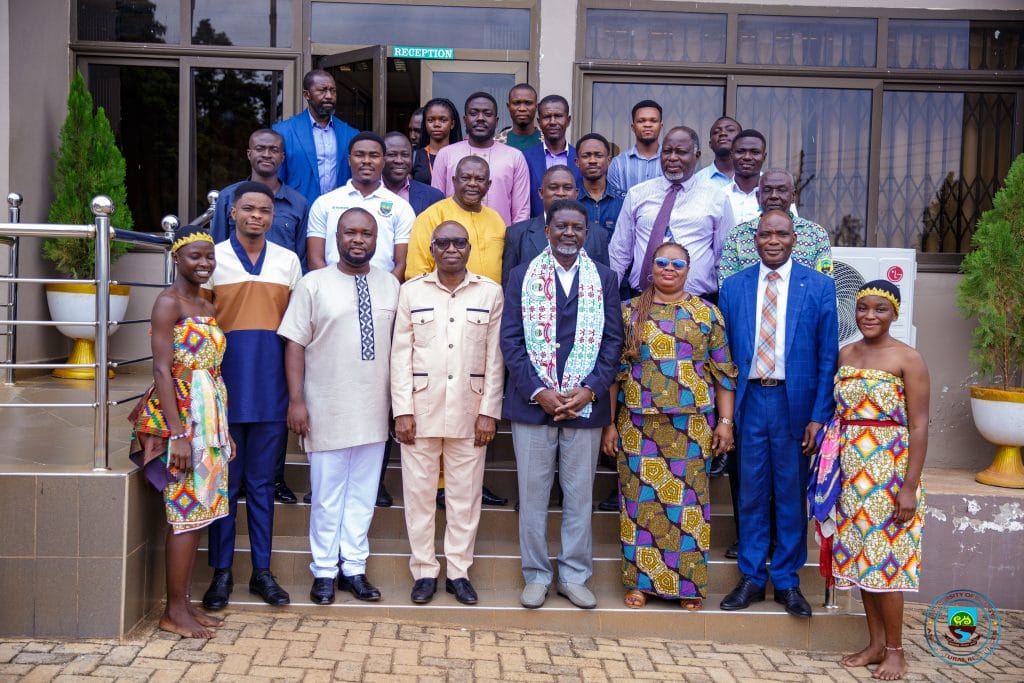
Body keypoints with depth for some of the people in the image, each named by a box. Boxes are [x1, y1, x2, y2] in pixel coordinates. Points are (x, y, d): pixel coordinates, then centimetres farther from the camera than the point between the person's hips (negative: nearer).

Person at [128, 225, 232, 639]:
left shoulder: (206, 306, 15)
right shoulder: (169, 302, -9)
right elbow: (162, 371, -15)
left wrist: (223, 431, 16)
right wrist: (178, 433, -20)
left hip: (209, 417, 8)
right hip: (181, 416, -8)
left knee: (196, 512, 10)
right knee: (186, 513, -4)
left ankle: (183, 604, 19)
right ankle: (173, 612, 6)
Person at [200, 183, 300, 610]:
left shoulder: (288, 261, 10)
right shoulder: (213, 259, 2)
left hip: (271, 386, 2)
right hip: (226, 383, -2)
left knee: (262, 481, 9)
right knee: (225, 482, 6)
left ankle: (262, 571, 18)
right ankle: (221, 571, 16)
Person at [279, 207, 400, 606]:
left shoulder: (390, 285, 7)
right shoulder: (313, 285, -3)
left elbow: (399, 342, 11)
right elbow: (295, 344, -5)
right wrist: (296, 400, -10)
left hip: (374, 409, 3)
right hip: (327, 409, -3)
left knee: (363, 493, 10)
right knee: (327, 495, 6)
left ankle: (354, 568, 23)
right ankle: (324, 572, 20)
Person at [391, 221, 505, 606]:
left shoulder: (490, 293, 4)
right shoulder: (412, 291, 4)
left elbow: (495, 358, 2)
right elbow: (401, 354, 2)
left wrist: (489, 412, -3)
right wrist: (403, 410, -5)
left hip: (469, 412, 0)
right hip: (421, 410, 0)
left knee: (465, 494, 6)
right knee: (419, 491, 5)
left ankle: (458, 571, 18)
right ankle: (424, 571, 17)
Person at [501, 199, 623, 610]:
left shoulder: (605, 279, 7)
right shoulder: (521, 276, 4)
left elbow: (613, 341, 4)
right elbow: (510, 339, -1)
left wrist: (590, 390, -10)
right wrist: (538, 390, -11)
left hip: (586, 403, 1)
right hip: (533, 402, -1)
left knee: (580, 495, 8)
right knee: (532, 494, 5)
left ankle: (574, 576, 20)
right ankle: (536, 576, 18)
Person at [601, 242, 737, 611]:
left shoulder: (706, 313, 7)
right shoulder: (629, 311, 6)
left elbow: (723, 371, 6)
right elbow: (614, 369, 4)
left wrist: (725, 421, 0)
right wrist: (609, 423, 1)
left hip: (692, 424, 0)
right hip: (638, 423, 0)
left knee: (689, 500, 4)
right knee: (641, 500, 4)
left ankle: (688, 584, 16)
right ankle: (640, 580, 17)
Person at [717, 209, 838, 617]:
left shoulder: (819, 286, 1)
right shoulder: (733, 286, 6)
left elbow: (828, 355, -1)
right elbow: (724, 354, 7)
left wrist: (819, 415, -7)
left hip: (795, 402, -1)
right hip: (750, 399, 2)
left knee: (792, 495, 7)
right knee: (752, 493, 9)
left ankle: (787, 581, 21)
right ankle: (751, 579, 21)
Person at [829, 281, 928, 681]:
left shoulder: (908, 360, -8)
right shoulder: (845, 355, 8)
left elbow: (918, 427, -10)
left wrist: (910, 487, -14)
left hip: (889, 471, -5)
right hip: (852, 472, 5)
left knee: (885, 557, 0)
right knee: (860, 555, 10)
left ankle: (895, 651, 15)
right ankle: (875, 643, 23)